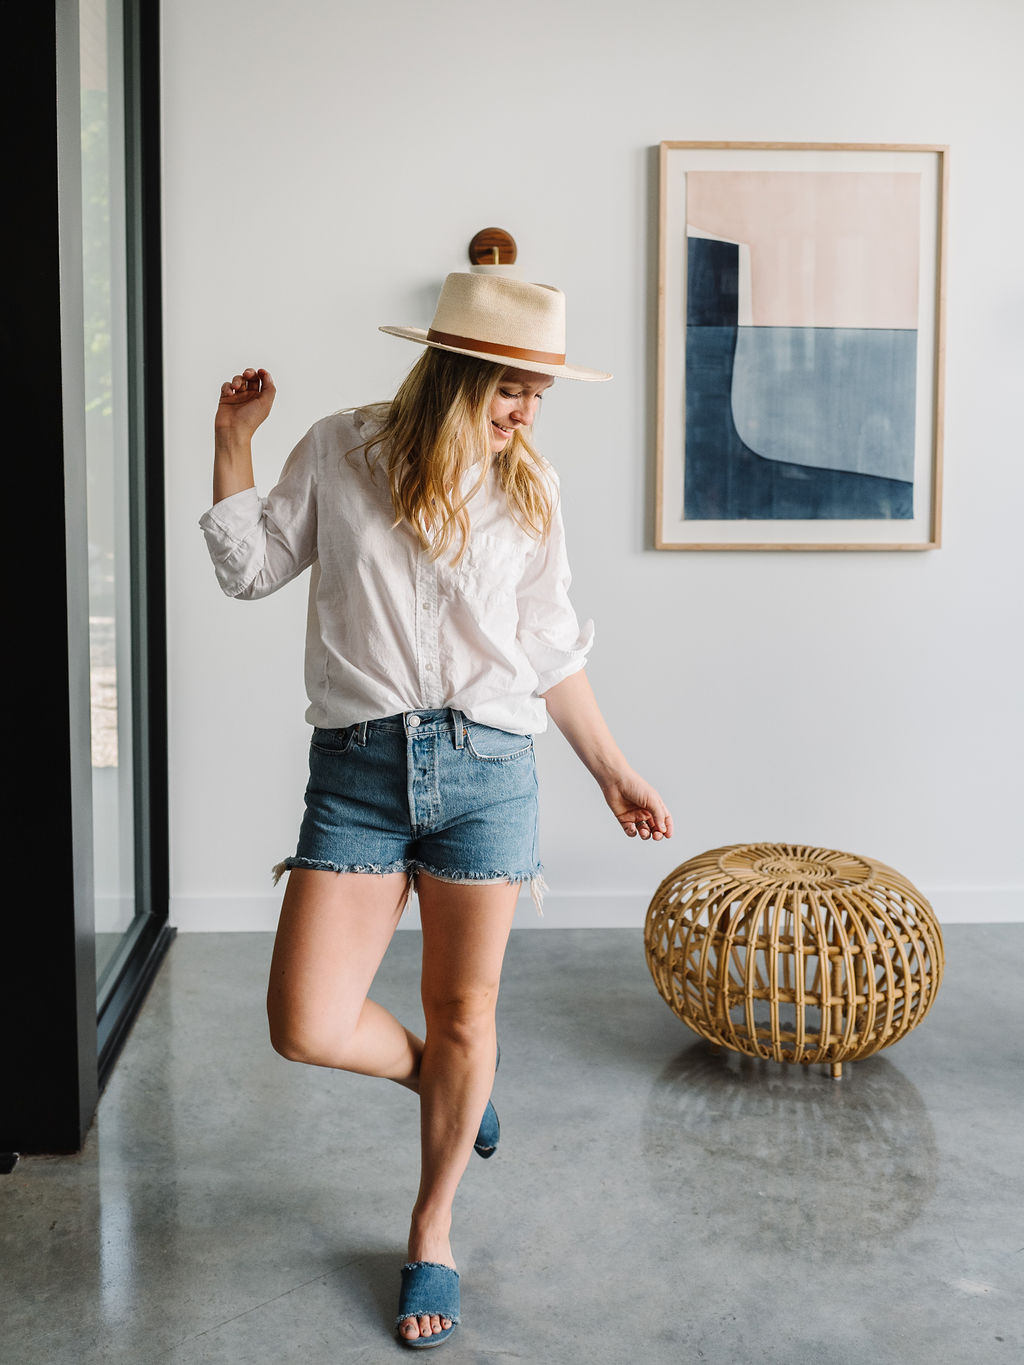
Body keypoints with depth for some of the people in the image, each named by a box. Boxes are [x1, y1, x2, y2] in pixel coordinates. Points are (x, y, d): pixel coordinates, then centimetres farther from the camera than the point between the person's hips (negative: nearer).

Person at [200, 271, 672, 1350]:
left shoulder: (527, 489, 6)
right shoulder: (340, 452, 3)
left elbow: (553, 654, 12)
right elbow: (251, 567, 10)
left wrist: (612, 773, 14)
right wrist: (233, 442, 5)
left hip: (487, 772, 1)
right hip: (357, 769, 0)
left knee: (463, 1013, 8)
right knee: (308, 1028, -7)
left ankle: (432, 1233, 31)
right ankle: (439, 1079, 28)